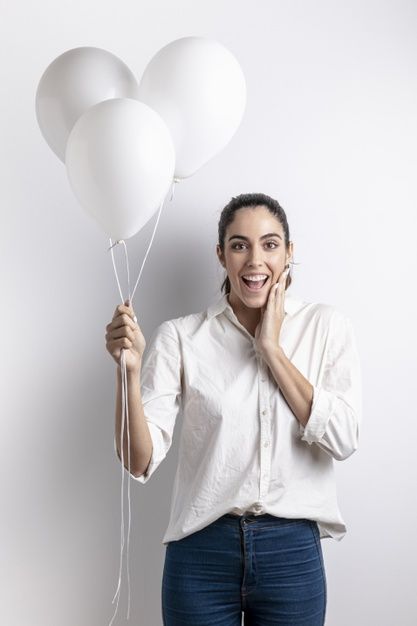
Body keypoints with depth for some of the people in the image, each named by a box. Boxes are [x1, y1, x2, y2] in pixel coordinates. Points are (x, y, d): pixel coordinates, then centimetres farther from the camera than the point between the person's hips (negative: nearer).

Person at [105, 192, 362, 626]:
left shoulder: (326, 326, 0)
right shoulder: (180, 337, -4)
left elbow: (342, 440, -11)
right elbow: (140, 462, -9)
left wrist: (272, 348, -11)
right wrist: (129, 370, -24)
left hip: (293, 554, 1)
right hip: (202, 553, -1)